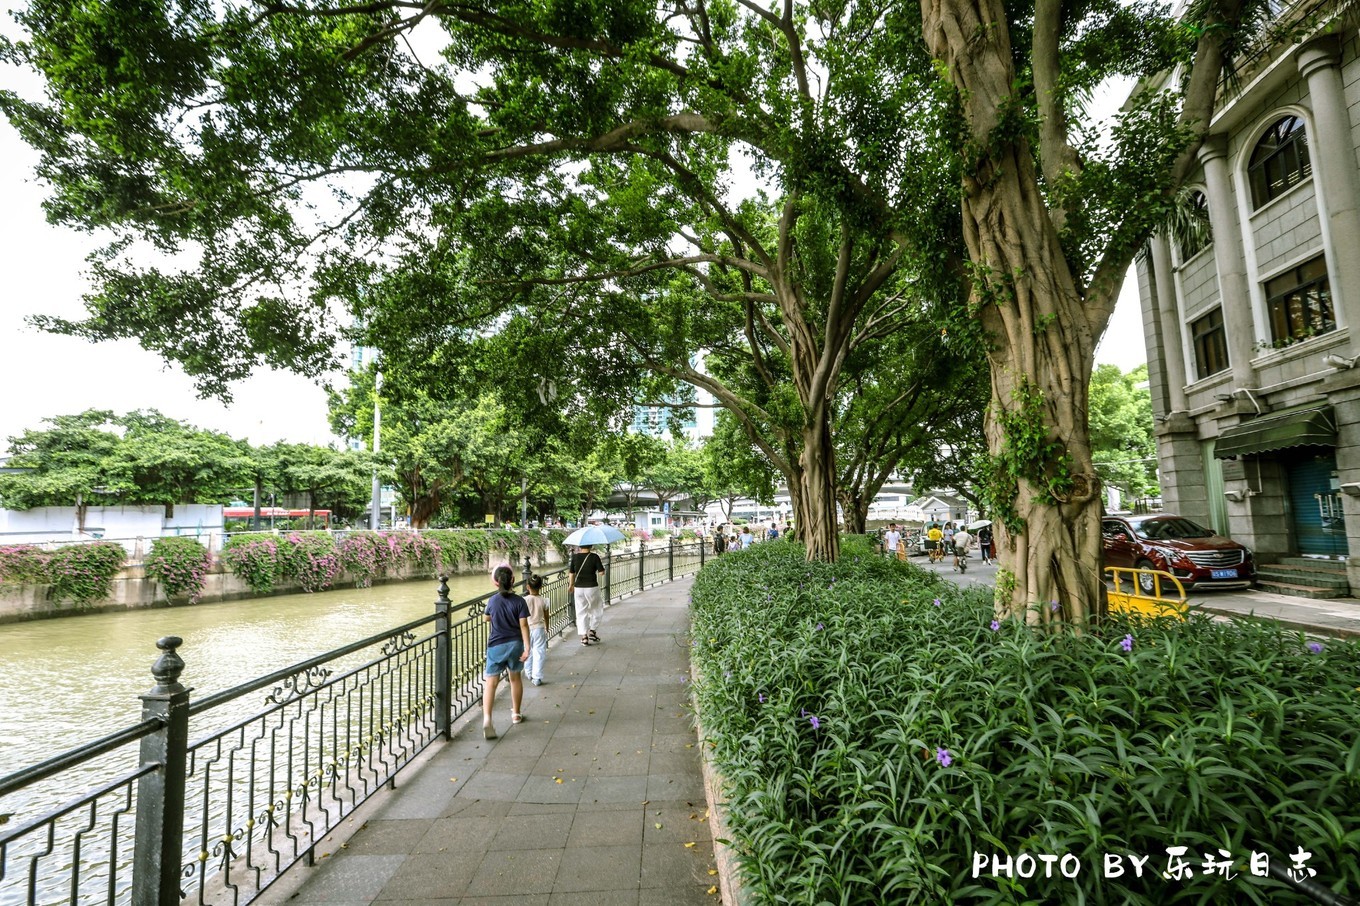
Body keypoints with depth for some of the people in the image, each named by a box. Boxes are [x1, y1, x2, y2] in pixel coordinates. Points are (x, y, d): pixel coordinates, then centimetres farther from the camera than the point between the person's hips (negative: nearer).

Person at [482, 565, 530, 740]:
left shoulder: (493, 601, -3)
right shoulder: (519, 601, -8)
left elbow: (487, 618, 16)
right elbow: (524, 625, -11)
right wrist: (527, 647, -11)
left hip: (496, 645, -1)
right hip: (515, 644, 1)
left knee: (491, 682, -4)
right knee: (515, 678, 19)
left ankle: (487, 718, -23)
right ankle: (516, 714, 32)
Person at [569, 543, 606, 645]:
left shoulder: (575, 557, -3)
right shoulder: (594, 556, -12)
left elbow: (572, 573, 4)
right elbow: (601, 573, -12)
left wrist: (570, 585, 19)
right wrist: (600, 564, 7)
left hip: (578, 588, 3)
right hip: (592, 588, -2)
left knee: (581, 612, 10)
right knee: (597, 610, 19)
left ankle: (584, 636, 10)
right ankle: (592, 631, 16)